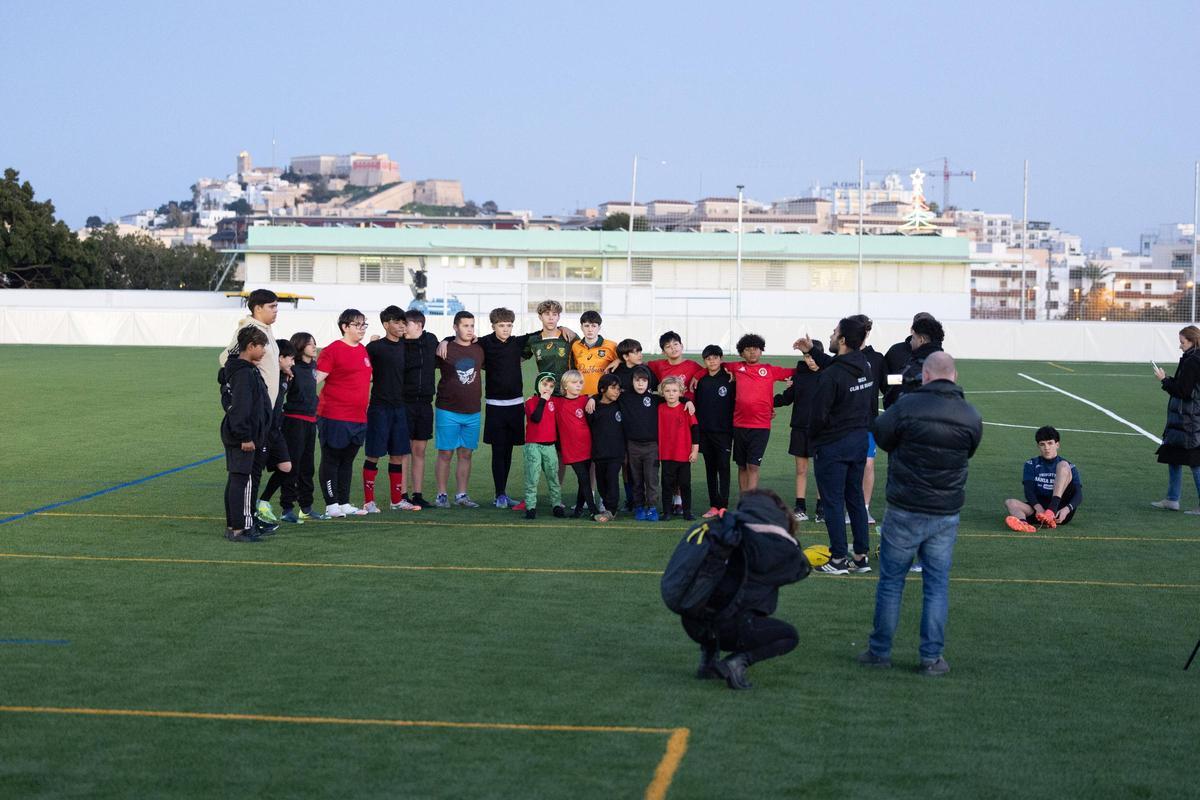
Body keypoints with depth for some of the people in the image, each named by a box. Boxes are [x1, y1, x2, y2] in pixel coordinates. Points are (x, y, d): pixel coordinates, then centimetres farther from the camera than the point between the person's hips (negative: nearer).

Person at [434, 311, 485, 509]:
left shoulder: (479, 350, 8)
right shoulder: (445, 350, -5)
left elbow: (482, 367, 24)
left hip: (473, 412, 4)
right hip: (447, 411, -4)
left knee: (466, 454, 7)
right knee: (445, 453, -1)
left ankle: (461, 495, 14)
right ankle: (442, 495, 6)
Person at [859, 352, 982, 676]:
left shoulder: (908, 406, -13)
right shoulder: (971, 416, -1)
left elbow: (880, 434, 1)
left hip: (905, 512, -2)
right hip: (947, 514, 3)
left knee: (891, 580, 10)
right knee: (937, 585, 9)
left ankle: (879, 650, 17)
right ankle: (932, 657, 8)